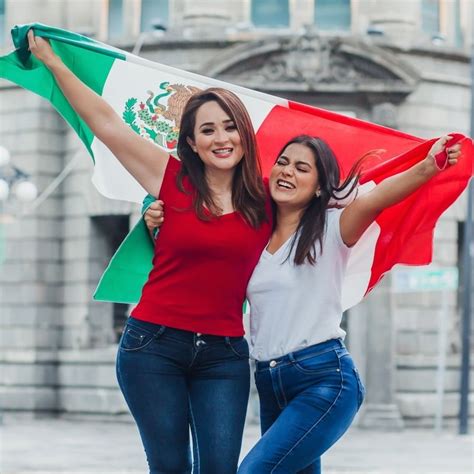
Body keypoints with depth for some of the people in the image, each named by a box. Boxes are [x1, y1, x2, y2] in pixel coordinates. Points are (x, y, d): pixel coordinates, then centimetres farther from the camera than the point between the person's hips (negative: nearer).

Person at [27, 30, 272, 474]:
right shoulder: (172, 181, 0)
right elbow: (105, 122, 1)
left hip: (223, 355, 1)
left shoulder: (265, 200, 4)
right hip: (155, 346, -1)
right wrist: (53, 61, 2)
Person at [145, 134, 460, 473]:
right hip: (269, 384, 7)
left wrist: (429, 166, -39)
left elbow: (377, 197, -22)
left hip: (325, 379, -6)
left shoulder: (331, 229, -3)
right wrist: (160, 230, -3)